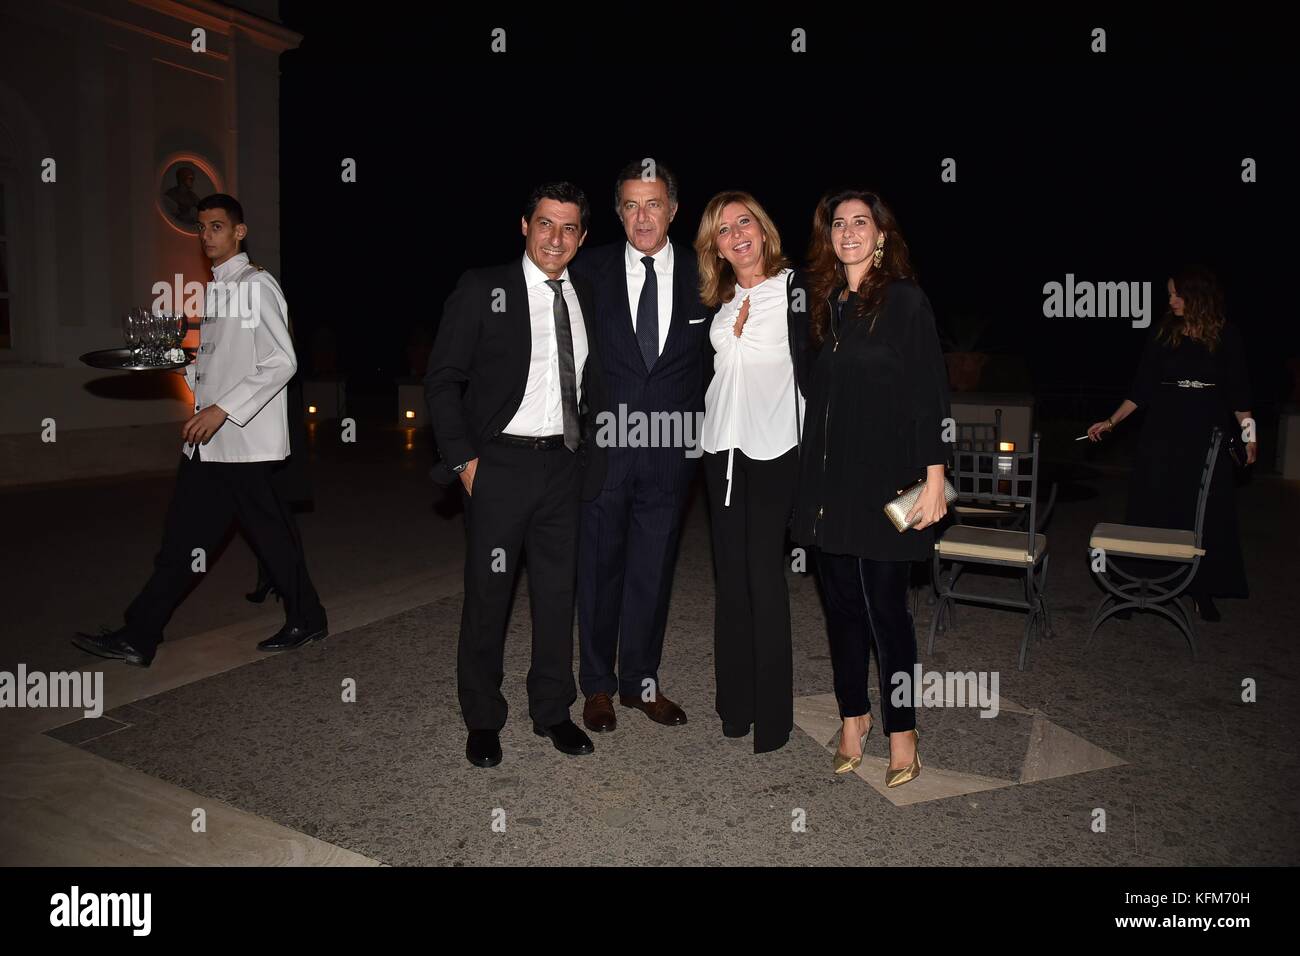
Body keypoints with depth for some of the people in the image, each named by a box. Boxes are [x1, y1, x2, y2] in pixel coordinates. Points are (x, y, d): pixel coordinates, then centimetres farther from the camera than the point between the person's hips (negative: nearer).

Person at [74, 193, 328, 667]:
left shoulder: (256, 284, -10)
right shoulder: (215, 289, 17)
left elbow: (281, 362, -19)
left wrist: (223, 409, -23)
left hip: (243, 439, -8)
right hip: (207, 441, 8)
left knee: (271, 534, 2)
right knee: (183, 536, 11)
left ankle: (306, 620, 19)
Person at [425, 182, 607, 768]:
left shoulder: (585, 297, 9)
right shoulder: (482, 289, -4)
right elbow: (442, 379, -5)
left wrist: (591, 452, 7)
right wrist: (463, 457, -11)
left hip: (564, 465, 4)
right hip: (500, 463, -4)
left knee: (557, 591, 12)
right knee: (488, 593, 5)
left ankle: (552, 710, 29)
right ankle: (483, 720, 24)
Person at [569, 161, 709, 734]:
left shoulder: (701, 276, 3)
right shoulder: (590, 271, 0)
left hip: (671, 448, 1)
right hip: (603, 445, -1)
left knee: (654, 569, 11)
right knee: (599, 566, 9)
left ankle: (641, 682, 27)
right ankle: (598, 685, 26)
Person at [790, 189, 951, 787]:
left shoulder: (906, 300, -3)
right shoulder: (823, 302, 12)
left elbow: (930, 394, -7)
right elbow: (817, 394, 12)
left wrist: (934, 479, -13)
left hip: (885, 479, -5)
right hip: (827, 479, 5)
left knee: (884, 606, 0)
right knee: (841, 603, 10)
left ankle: (901, 730, 17)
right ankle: (853, 716, 26)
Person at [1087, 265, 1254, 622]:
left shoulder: (1226, 335, 2)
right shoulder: (1163, 334, 4)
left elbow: (1238, 391, 5)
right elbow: (1141, 389, 4)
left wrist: (1248, 433, 1)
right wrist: (1111, 422, -3)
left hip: (1207, 435, 0)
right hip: (1163, 433, 1)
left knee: (1207, 513, 2)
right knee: (1152, 510, 1)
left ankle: (1203, 592, 13)